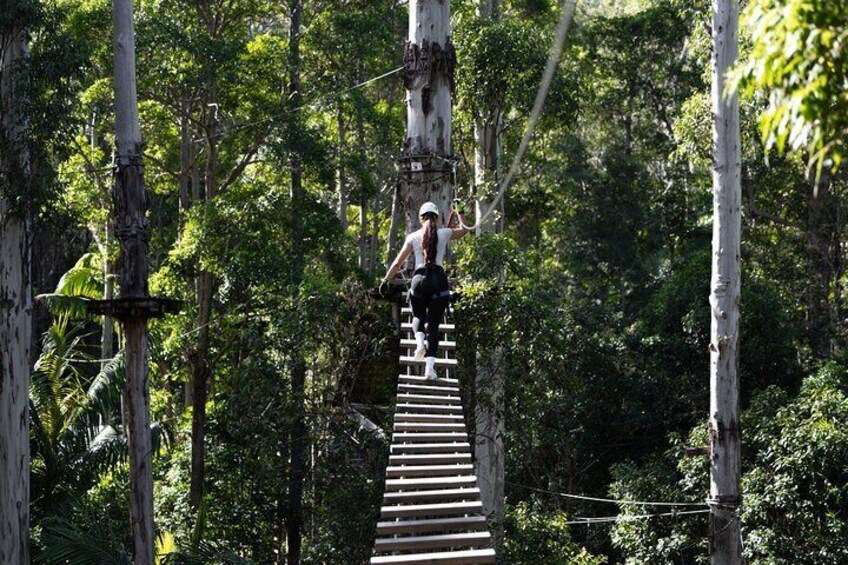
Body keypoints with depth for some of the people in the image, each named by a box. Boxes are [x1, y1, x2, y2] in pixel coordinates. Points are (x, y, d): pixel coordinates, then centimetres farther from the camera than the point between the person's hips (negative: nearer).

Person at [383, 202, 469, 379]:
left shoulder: (413, 237, 6)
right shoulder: (444, 233, 6)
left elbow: (398, 263, 6)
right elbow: (464, 230, 27)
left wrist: (385, 280, 15)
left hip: (419, 278, 0)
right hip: (439, 279, 0)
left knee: (418, 317, 23)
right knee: (433, 324, 1)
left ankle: (419, 340, -9)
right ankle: (430, 366, -12)